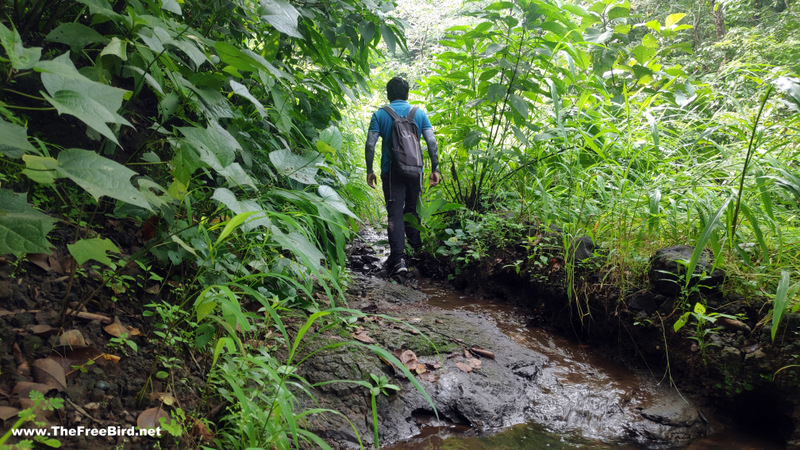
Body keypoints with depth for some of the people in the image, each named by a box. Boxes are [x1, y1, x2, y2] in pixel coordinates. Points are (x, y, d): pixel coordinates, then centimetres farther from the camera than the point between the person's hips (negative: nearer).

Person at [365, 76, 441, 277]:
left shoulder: (380, 114, 3)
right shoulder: (419, 113, 6)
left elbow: (370, 145, -5)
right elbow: (432, 142, -1)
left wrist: (369, 171, 2)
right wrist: (435, 169, 3)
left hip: (391, 171, -2)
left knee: (395, 213, -4)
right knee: (412, 210, 19)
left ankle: (398, 258, -15)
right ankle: (417, 250, 26)